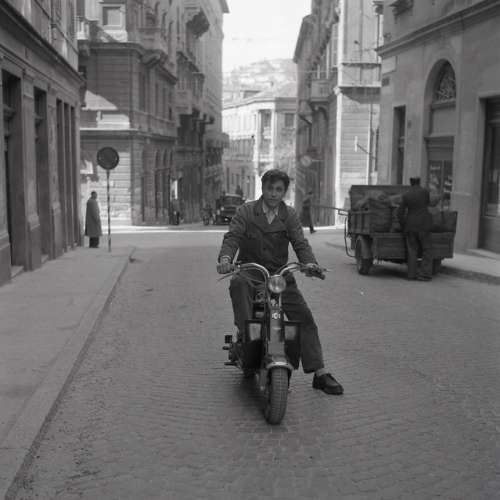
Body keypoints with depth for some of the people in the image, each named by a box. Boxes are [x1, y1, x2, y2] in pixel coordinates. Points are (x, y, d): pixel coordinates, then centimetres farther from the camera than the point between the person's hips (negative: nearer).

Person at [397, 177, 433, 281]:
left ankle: (412, 274, 6)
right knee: (427, 250, 5)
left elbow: (400, 213, -2)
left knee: (412, 250, 10)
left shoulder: (405, 195, -1)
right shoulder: (425, 191, -6)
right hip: (423, 225, -3)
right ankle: (424, 274, -3)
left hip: (410, 225, 3)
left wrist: (403, 227, 10)